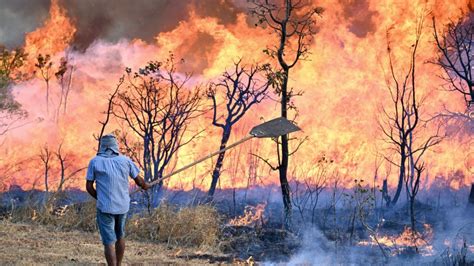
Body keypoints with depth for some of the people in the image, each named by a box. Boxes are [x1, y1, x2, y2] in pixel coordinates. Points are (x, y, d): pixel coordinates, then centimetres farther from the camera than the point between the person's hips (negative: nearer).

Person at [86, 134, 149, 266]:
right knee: (120, 236, 24)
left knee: (109, 242, -2)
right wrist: (145, 186, 30)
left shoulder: (95, 162, -6)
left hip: (105, 207, -3)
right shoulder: (125, 160, -1)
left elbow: (89, 187, -2)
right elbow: (139, 181, 7)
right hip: (123, 205, 4)